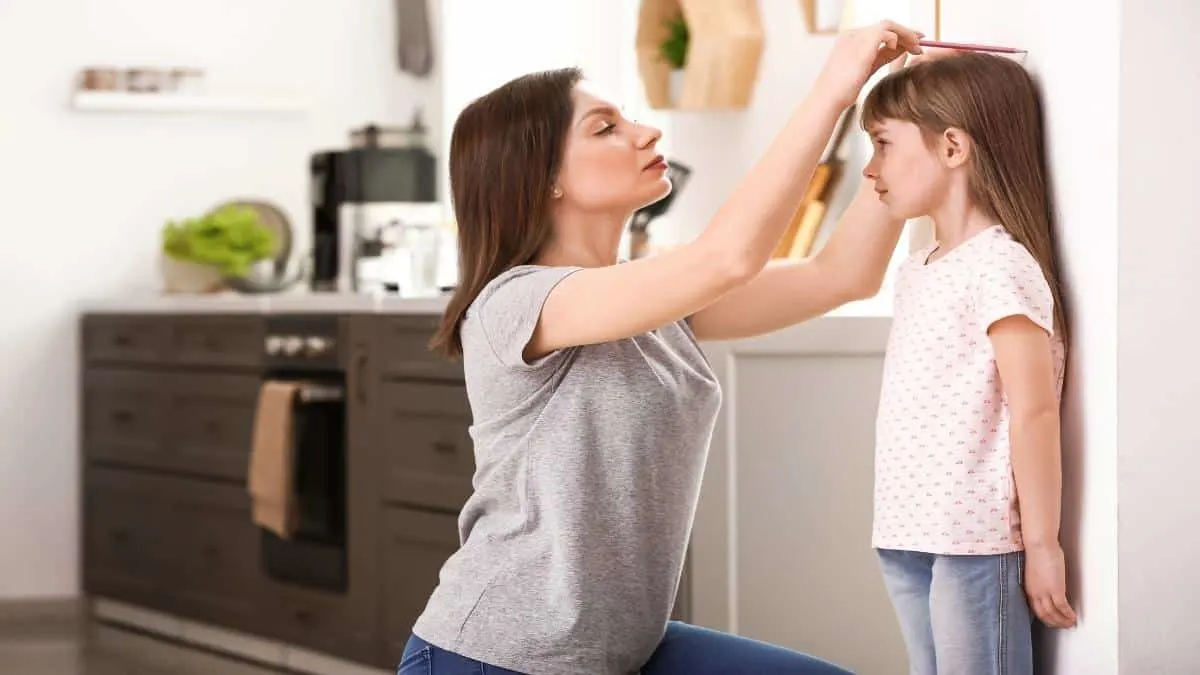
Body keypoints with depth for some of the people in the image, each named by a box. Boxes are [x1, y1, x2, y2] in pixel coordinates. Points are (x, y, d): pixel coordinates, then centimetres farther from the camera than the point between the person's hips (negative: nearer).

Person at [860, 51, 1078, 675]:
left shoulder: (999, 264, -14)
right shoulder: (916, 271, 14)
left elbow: (1033, 413, -17)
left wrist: (1042, 545, -17)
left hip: (976, 542, -8)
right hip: (908, 536, 8)